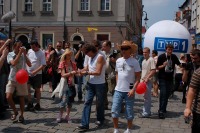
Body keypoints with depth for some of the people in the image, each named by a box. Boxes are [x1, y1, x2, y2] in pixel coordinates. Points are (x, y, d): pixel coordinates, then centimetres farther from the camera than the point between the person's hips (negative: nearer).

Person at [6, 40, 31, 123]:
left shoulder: (23, 55, 0)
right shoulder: (10, 54, -3)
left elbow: (30, 65, -10)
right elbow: (13, 63, -22)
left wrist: (25, 54, -15)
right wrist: (19, 53, -21)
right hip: (12, 79, 0)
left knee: (21, 98, 6)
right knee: (8, 97, -9)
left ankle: (21, 115, 21)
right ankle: (15, 112, 15)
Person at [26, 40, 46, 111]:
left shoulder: (41, 53, -10)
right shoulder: (29, 51, 6)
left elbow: (43, 65, -15)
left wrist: (35, 71, -23)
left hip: (37, 74, -4)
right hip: (28, 73, 4)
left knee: (37, 89, 6)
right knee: (27, 88, -6)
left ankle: (38, 104, 17)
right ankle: (30, 104, 4)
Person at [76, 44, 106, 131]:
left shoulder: (100, 57, -17)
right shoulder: (90, 58, 10)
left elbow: (98, 72, -22)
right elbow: (87, 68, 16)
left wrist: (86, 73, -18)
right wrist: (80, 71, -2)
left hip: (99, 84, -7)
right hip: (91, 83, 7)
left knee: (99, 103, 10)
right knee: (87, 102, -1)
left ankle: (100, 120, 32)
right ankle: (85, 124, 0)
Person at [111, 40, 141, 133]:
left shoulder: (134, 62, -8)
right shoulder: (118, 61, 6)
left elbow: (138, 77, -7)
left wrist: (133, 89, -15)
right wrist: (117, 85, 10)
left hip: (129, 91, -4)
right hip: (118, 90, 4)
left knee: (129, 112, 8)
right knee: (114, 111, 3)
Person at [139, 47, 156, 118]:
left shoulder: (151, 60, -10)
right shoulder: (143, 61, 16)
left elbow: (154, 70, -17)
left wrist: (147, 78, -21)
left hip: (148, 81, -8)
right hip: (143, 80, 8)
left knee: (147, 97, -5)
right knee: (146, 97, 13)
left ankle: (146, 113, -1)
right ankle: (147, 111, 21)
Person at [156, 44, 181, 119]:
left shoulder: (174, 57, 2)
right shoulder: (161, 57, -8)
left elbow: (179, 64, 17)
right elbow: (157, 67, -4)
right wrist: (163, 65, -22)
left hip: (170, 78, 4)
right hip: (162, 78, -4)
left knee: (167, 95, 10)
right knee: (163, 94, -10)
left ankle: (163, 109, 24)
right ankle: (161, 111, -6)